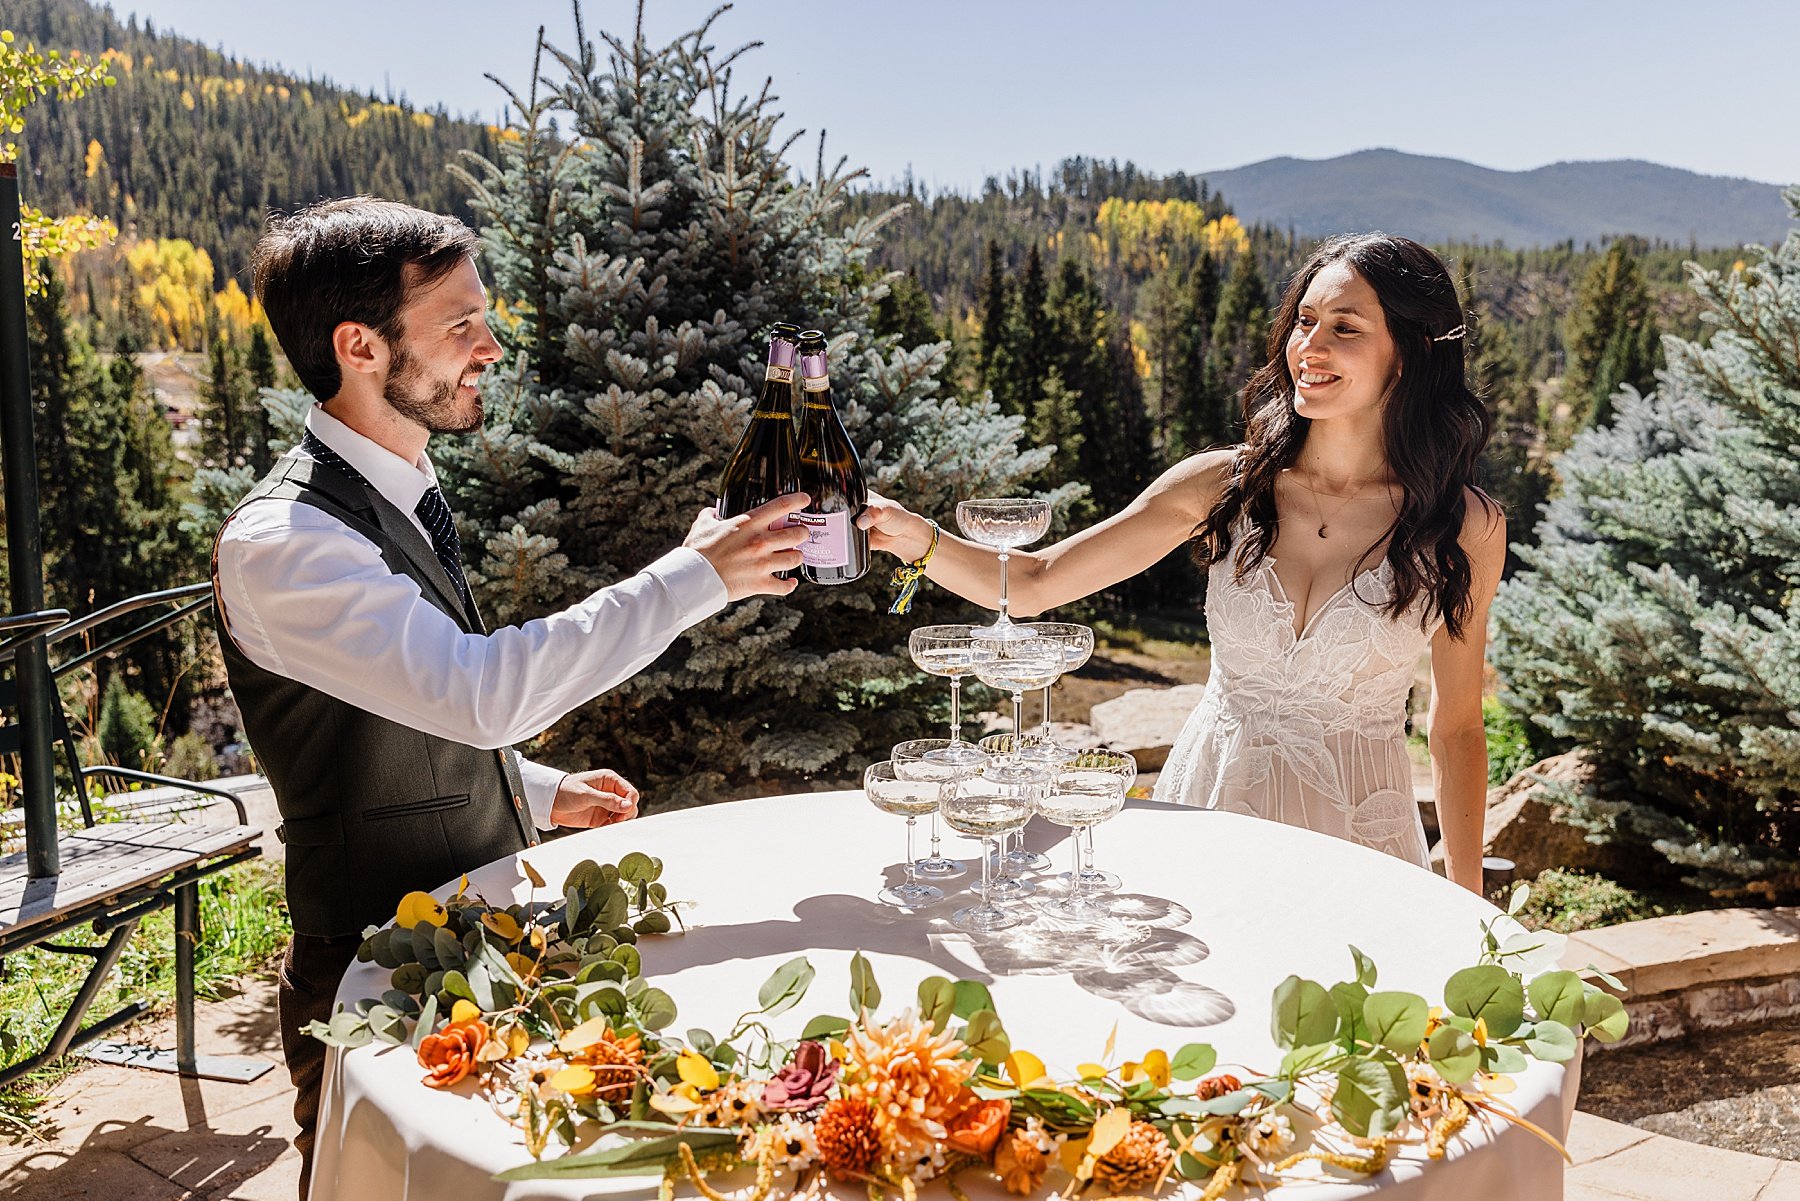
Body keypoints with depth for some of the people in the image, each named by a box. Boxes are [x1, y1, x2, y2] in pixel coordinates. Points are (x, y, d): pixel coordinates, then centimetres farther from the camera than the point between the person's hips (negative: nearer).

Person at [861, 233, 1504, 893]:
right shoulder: (1223, 485, -6)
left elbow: (1457, 727, 2)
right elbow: (1032, 584, -8)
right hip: (1210, 796, 1)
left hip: (1356, 826, -1)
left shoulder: (1464, 527, -7)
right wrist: (915, 537, -25)